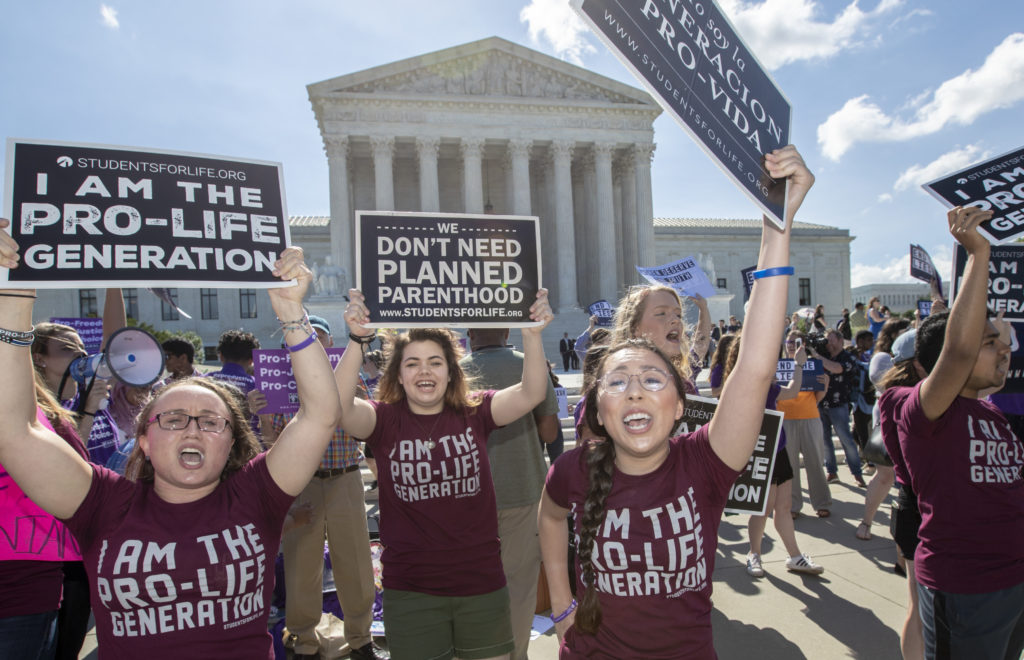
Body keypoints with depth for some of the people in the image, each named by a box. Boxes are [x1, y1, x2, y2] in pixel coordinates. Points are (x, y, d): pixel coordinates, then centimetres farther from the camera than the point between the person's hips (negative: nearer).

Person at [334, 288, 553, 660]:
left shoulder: (474, 414, -5)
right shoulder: (385, 420, -7)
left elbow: (532, 393, -17)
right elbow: (339, 406, -25)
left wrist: (532, 333, -31)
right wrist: (358, 339, -38)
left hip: (482, 584, 2)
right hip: (411, 591, -1)